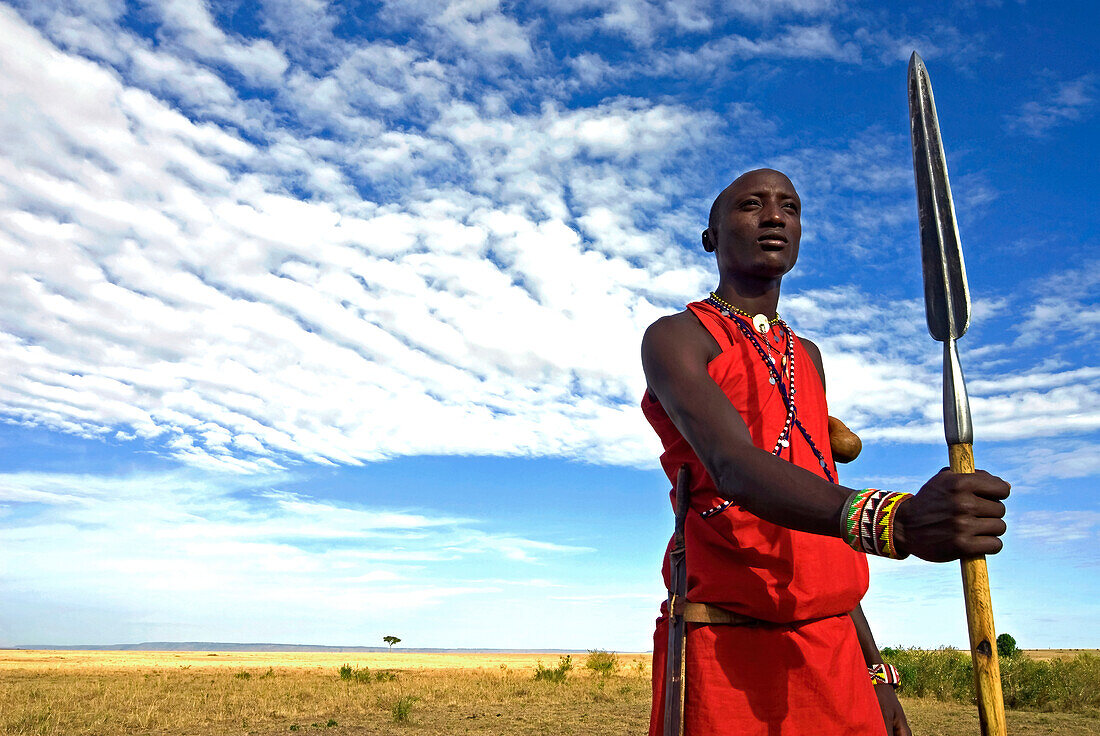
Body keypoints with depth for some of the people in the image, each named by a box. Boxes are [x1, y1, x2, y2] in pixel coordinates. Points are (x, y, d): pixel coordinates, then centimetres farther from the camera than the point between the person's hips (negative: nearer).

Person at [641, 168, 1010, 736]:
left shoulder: (807, 357, 20)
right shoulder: (675, 338, -4)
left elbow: (827, 528, 18)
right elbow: (735, 469, -23)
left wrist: (874, 671, 14)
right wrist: (897, 520, -38)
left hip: (831, 651, 6)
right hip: (725, 648, -6)